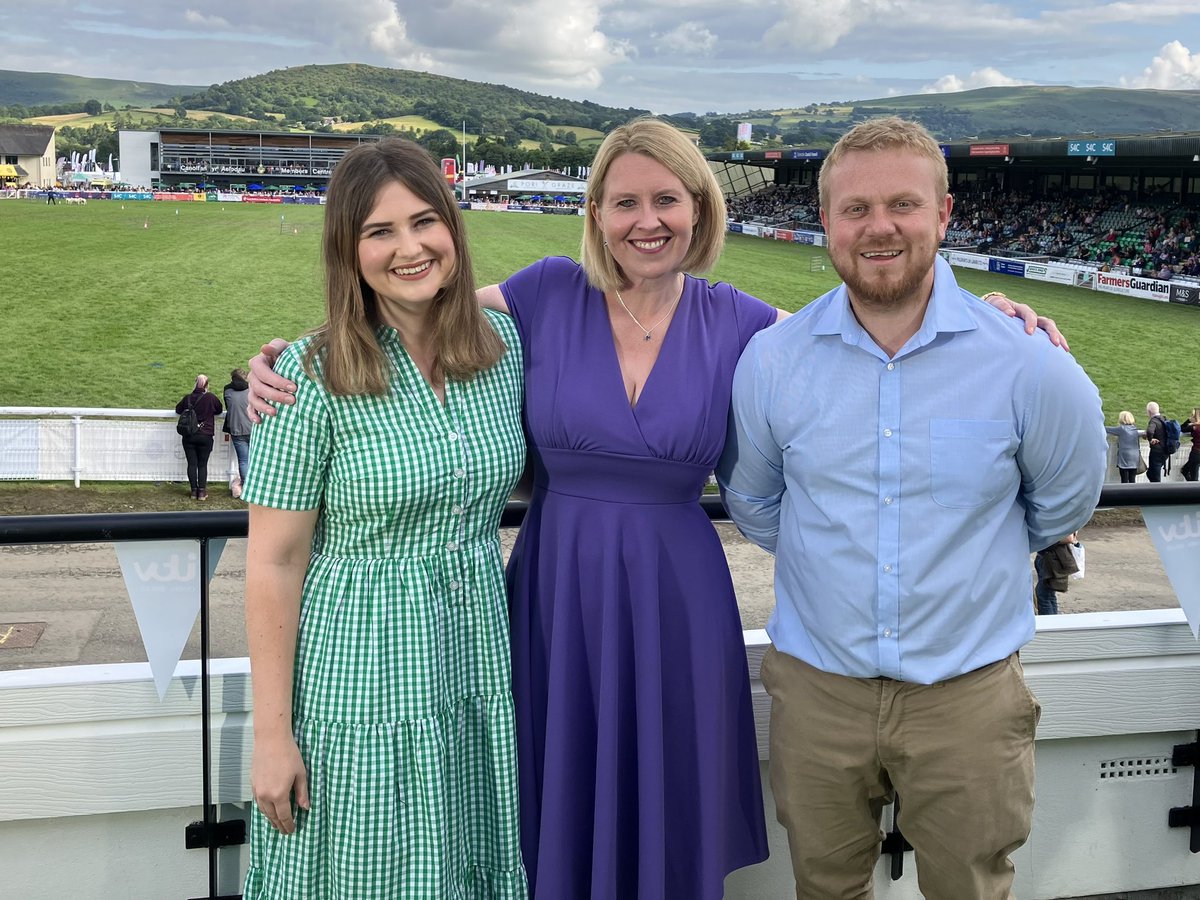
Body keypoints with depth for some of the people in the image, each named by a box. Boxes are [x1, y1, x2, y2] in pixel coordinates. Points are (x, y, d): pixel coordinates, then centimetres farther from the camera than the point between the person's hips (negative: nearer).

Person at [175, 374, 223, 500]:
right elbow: (219, 410, 7)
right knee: (202, 465, 5)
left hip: (188, 437, 2)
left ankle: (194, 491, 6)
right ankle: (202, 492, 3)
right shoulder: (211, 398, -9)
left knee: (192, 464, 6)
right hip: (205, 437, -1)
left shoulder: (187, 398, -2)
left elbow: (178, 409, 12)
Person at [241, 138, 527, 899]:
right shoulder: (315, 375, -14)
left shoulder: (504, 344, -1)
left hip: (477, 661, 4)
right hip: (358, 684, -4)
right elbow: (273, 563, -12)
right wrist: (272, 734, -11)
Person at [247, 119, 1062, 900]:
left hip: (676, 600, 1)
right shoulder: (549, 293, -3)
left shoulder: (735, 321, 0)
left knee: (669, 826, 13)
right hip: (557, 589, 0)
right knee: (561, 822, 12)